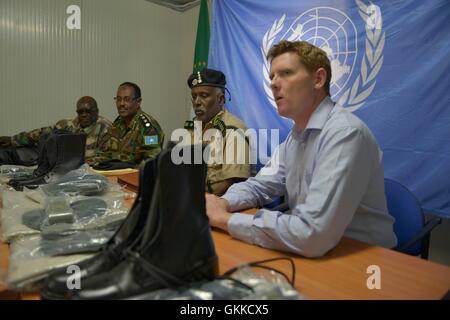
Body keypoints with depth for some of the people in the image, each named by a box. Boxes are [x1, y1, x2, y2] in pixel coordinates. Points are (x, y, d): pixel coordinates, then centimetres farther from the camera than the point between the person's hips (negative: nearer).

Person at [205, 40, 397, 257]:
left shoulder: (345, 133, -24)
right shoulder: (296, 135, 6)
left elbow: (311, 235, -31)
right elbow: (259, 186, 10)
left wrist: (224, 219, -22)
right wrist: (222, 203, -11)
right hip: (308, 254, 7)